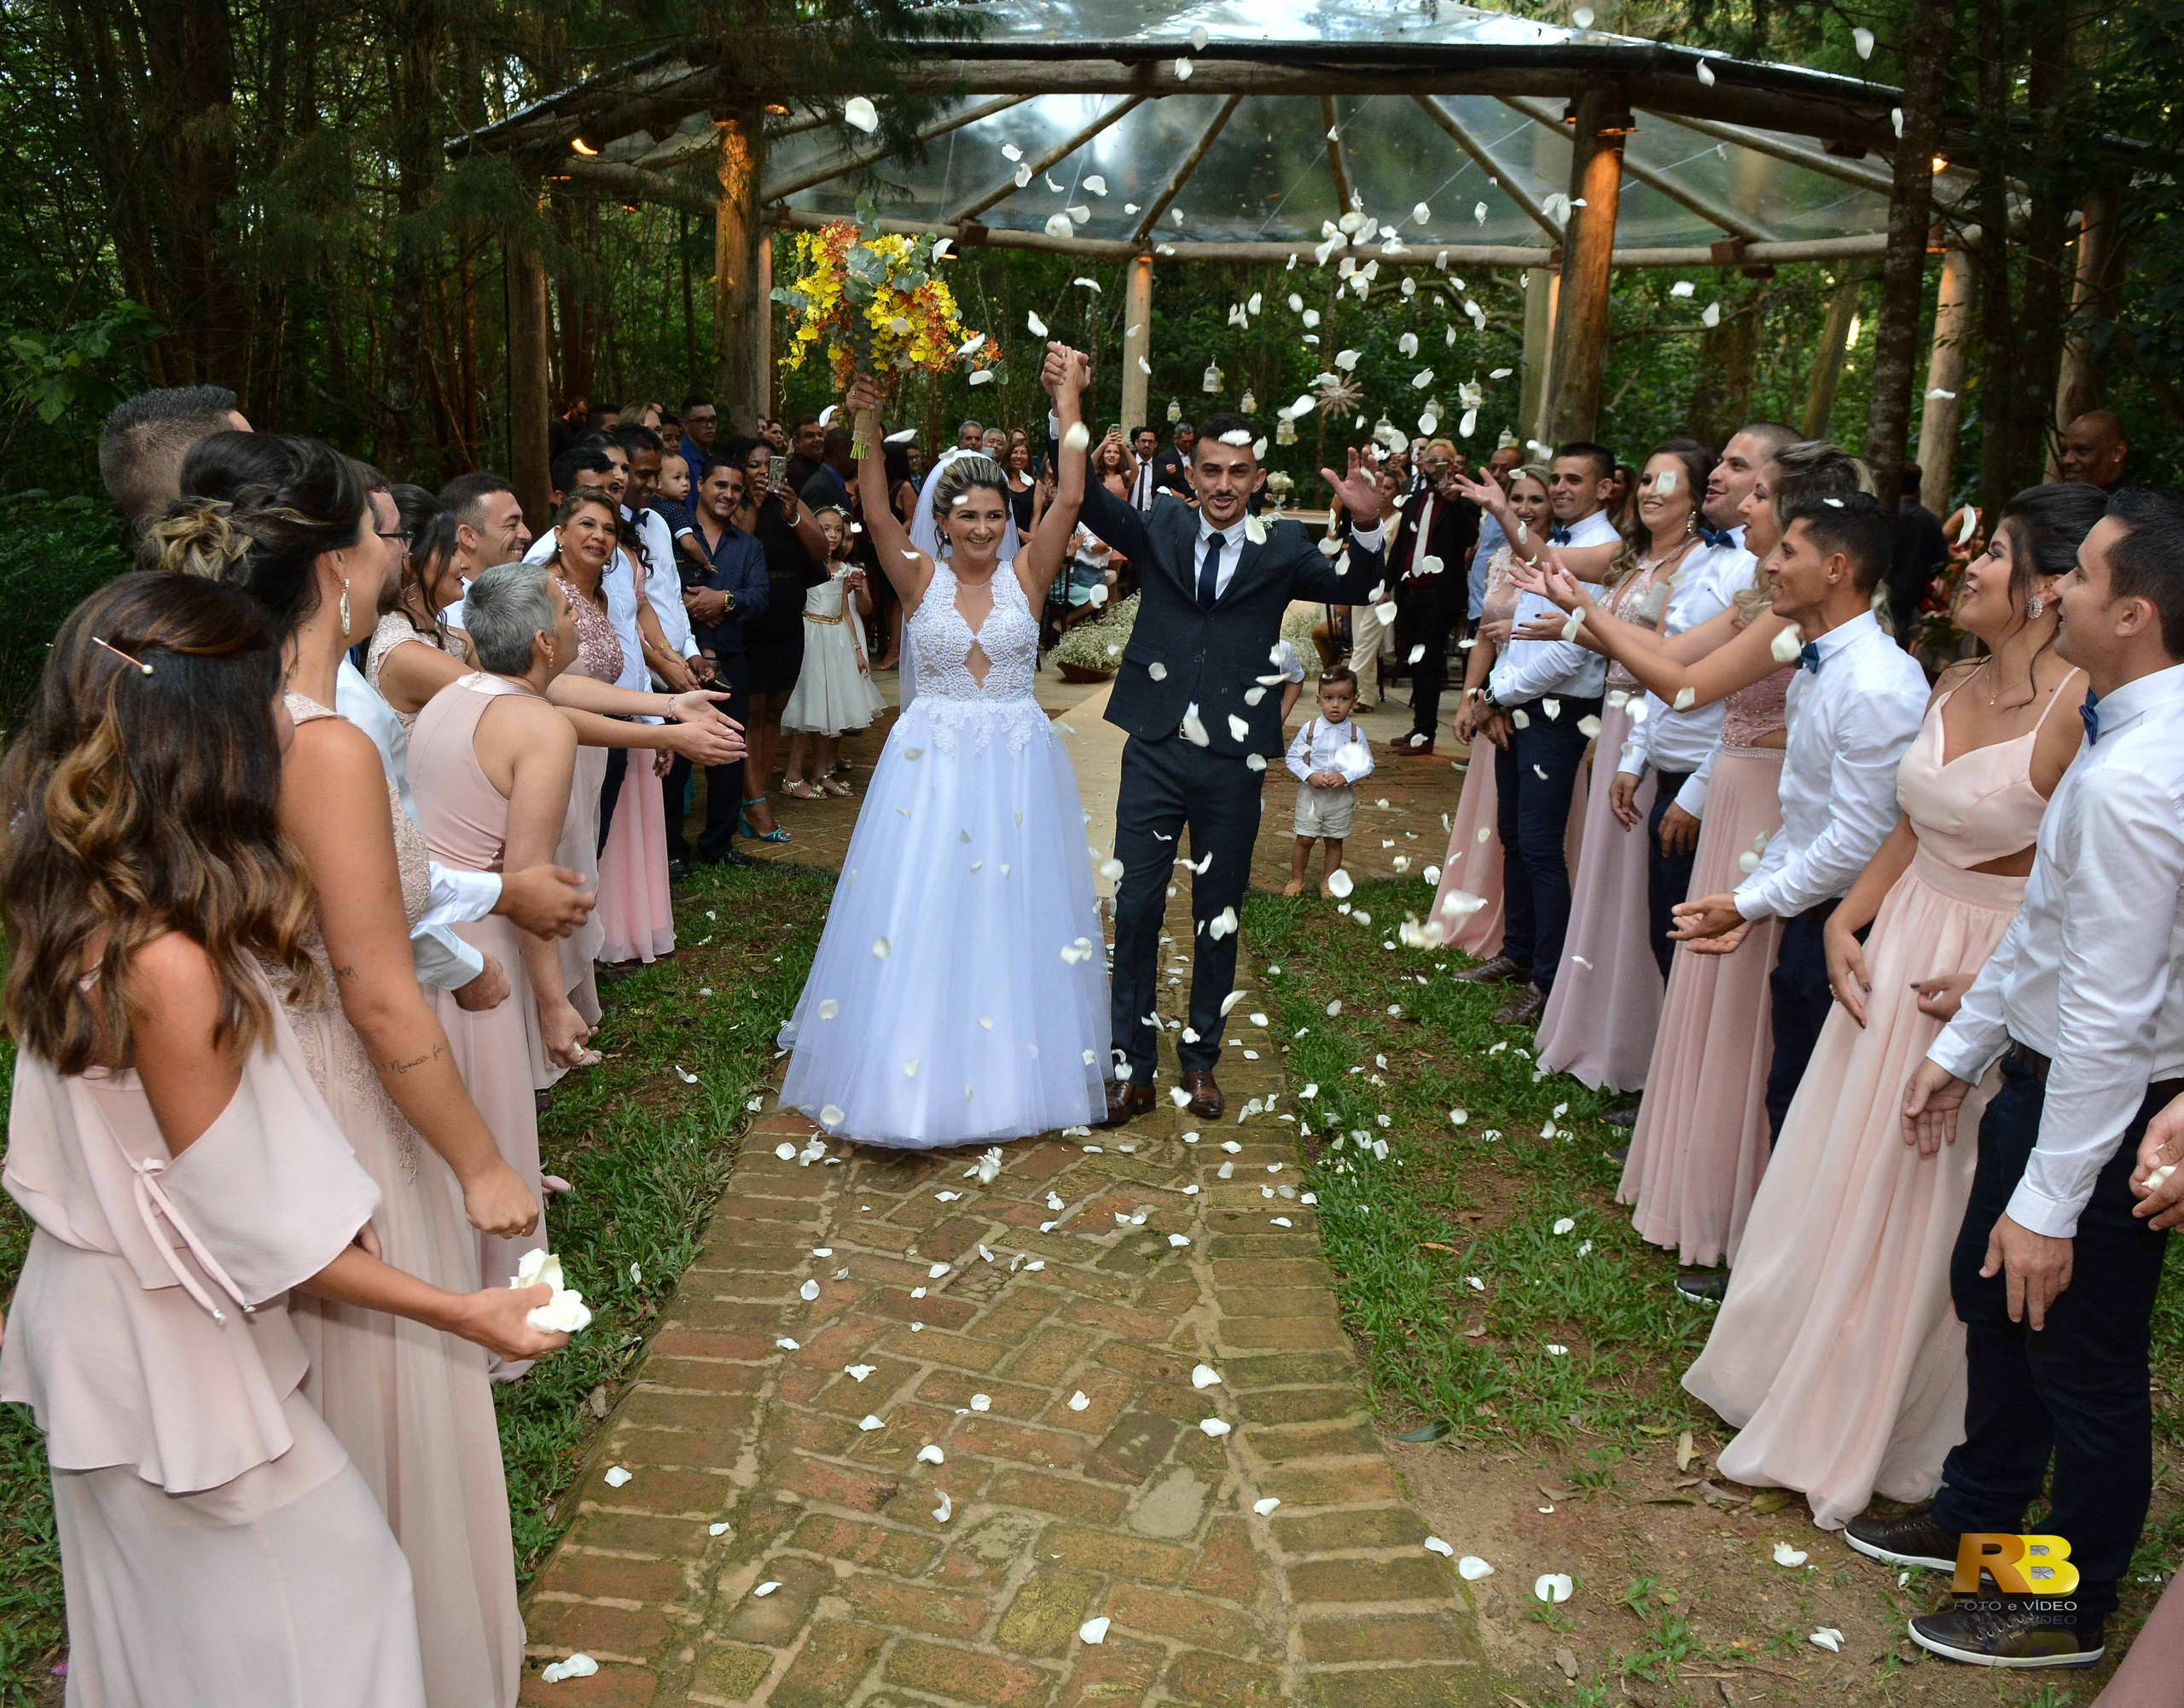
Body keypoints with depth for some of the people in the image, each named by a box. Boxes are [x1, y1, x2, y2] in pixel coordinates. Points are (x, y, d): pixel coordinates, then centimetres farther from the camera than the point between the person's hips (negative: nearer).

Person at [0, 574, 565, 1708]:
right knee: (325, 1594, 12)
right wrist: (465, 1312, -19)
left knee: (154, 1605, 30)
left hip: (94, 1312, 8)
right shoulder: (169, 964, -34)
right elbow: (261, 1233, -27)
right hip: (168, 1357, -8)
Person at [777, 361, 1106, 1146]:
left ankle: (1013, 1069, 25)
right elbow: (877, 517, -16)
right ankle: (917, 1072, 16)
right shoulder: (921, 578, 0)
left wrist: (1068, 404, -13)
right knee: (920, 915, 2)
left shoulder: (1025, 574, 1)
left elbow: (1071, 500, -10)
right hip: (932, 758, 0)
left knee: (1010, 912, 8)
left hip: (1017, 759, 1)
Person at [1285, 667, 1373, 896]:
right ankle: (1296, 880, 20)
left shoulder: (1356, 733, -5)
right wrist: (1310, 775, -18)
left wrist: (1345, 777, -19)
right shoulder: (1310, 728, -6)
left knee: (1334, 841, 11)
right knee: (1304, 839, 5)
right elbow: (1293, 757, -3)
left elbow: (1367, 765, -3)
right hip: (1310, 793, -1)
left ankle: (1328, 882, 25)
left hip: (1341, 797, 1)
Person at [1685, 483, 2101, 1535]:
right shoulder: (1957, 687, 4)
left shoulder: (2079, 710, -21)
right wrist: (1846, 922, 1)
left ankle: (1875, 1436, 31)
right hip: (1897, 953, 7)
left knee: (1920, 1214, 8)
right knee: (1838, 1180, 19)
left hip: (1987, 988, -7)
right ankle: (1795, 1378, 41)